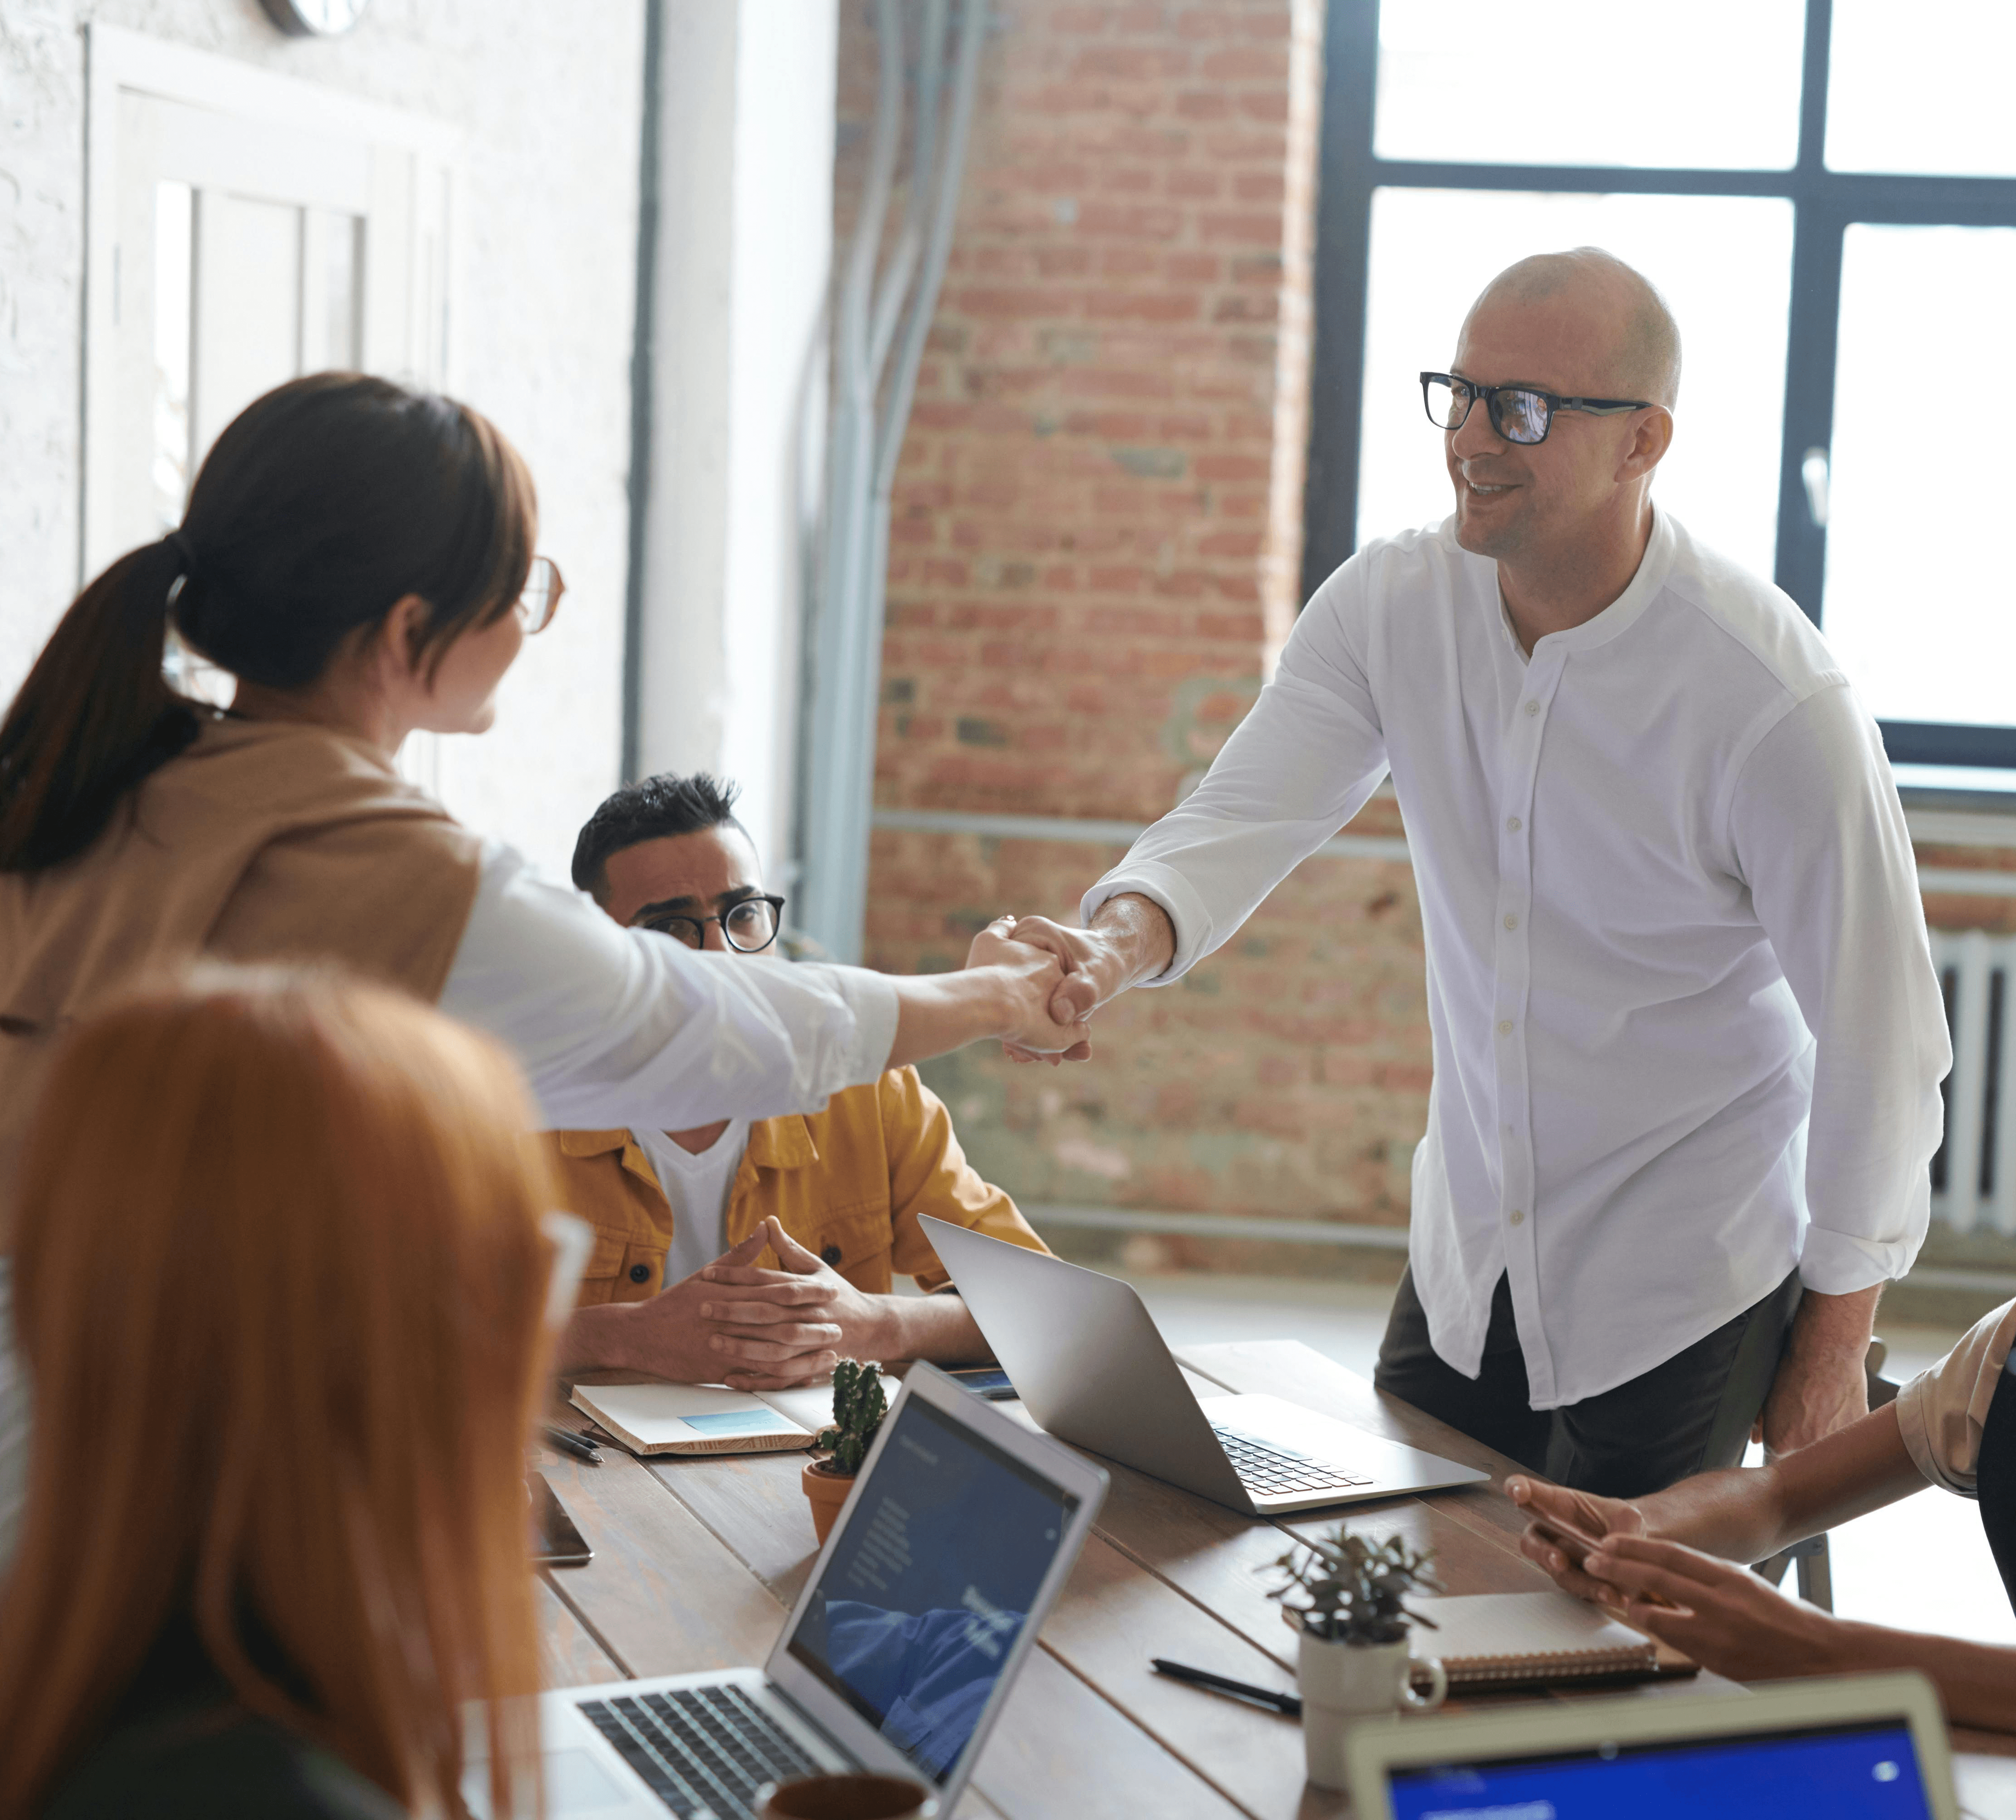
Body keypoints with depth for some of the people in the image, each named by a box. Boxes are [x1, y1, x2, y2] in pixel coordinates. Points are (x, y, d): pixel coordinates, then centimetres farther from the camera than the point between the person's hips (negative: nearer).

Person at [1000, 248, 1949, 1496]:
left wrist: (1834, 1346, -8)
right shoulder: (1391, 606, -7)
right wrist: (1124, 941, -38)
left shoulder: (1776, 702, -23)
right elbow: (1250, 813, -13)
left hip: (1690, 1289, -5)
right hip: (1466, 1257, 5)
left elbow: (1880, 1034, -15)